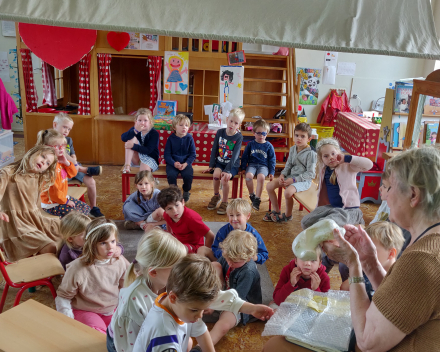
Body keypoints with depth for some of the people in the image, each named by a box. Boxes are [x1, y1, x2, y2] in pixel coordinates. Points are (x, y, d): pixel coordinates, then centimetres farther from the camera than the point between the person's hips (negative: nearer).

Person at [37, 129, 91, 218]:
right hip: (51, 204, -10)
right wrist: (66, 201, -14)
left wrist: (66, 162, -9)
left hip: (63, 197, 10)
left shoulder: (60, 161, 3)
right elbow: (52, 190, -26)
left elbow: (72, 174, 11)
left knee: (86, 208, 12)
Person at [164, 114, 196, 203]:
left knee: (188, 175, -28)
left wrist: (186, 164, -15)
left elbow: (193, 154, 1)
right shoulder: (171, 139, -1)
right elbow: (167, 155, -3)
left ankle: (186, 192, 4)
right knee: (171, 175, -30)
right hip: (173, 163, 0)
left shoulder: (189, 138, 1)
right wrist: (174, 163, -20)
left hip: (186, 163, 0)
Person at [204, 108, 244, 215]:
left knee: (225, 179, -27)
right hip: (220, 162, 3)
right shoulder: (220, 132, -2)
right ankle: (216, 196, 4)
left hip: (233, 165, -3)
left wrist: (227, 171, -23)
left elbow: (235, 156, -16)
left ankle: (224, 202, -4)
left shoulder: (238, 137, -11)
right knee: (216, 174, -25)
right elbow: (214, 150, 5)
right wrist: (211, 165, 2)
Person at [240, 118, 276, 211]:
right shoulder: (250, 144, 8)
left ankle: (257, 198, -22)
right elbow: (244, 157, 12)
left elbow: (272, 160, 9)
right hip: (252, 164, 1)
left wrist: (271, 172, 1)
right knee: (249, 175, -32)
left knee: (261, 177, -35)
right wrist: (243, 168, 4)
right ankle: (252, 195, -9)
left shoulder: (269, 146, 6)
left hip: (263, 166, -1)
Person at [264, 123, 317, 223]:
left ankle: (288, 215, -4)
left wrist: (294, 180, -22)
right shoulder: (292, 149, 7)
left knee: (288, 192, -33)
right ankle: (276, 211, 11)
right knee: (269, 186, -4)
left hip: (304, 180, -8)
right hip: (291, 176, 8)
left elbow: (310, 174, -17)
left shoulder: (311, 153, -15)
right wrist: (282, 175, -5)